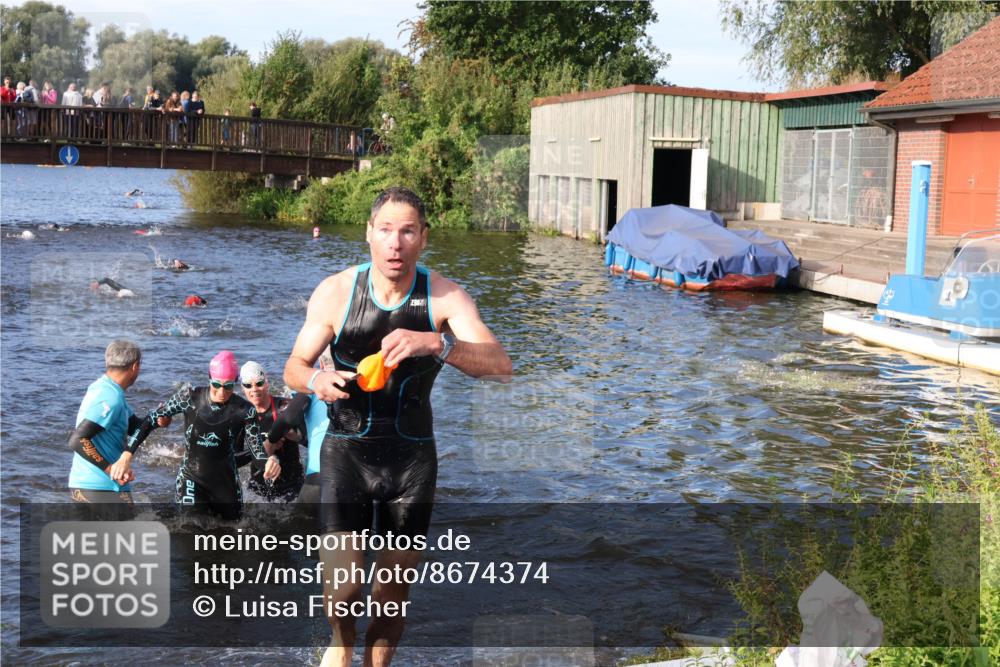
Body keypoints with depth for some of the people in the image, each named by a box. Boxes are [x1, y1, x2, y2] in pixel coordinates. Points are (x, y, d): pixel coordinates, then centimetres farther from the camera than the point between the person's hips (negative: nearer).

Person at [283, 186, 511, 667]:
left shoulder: (445, 296, -12)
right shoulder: (335, 292, -10)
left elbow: (500, 365, -25)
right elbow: (294, 367, 0)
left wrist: (436, 343, -43)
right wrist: (316, 381, -25)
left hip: (413, 456, 1)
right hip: (346, 451, -1)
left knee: (394, 589, 12)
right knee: (341, 590, -10)